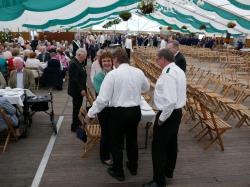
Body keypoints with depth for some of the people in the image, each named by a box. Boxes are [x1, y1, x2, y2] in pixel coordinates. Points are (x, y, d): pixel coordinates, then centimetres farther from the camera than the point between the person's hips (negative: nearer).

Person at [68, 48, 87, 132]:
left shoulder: (78, 63, 12)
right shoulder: (73, 64, -20)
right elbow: (74, 79, -25)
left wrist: (83, 88, 17)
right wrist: (81, 90, -22)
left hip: (80, 90, 10)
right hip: (76, 90, -10)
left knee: (78, 107, 18)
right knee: (77, 108, 0)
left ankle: (77, 124, 31)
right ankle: (74, 127, 11)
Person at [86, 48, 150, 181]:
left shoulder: (112, 74, -16)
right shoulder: (139, 72, -1)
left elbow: (103, 99, -18)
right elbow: (146, 87, 19)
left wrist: (90, 113, -6)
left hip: (118, 112, -5)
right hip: (136, 111, 5)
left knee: (117, 142, 14)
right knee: (132, 139, 25)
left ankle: (118, 172, 29)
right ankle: (133, 167, 43)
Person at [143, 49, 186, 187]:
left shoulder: (168, 74, -24)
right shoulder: (178, 71, 9)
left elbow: (170, 101, -31)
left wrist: (161, 119, -19)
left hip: (168, 114, -10)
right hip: (177, 112, 10)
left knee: (159, 147, 1)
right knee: (171, 143, 22)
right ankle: (168, 171, 40)